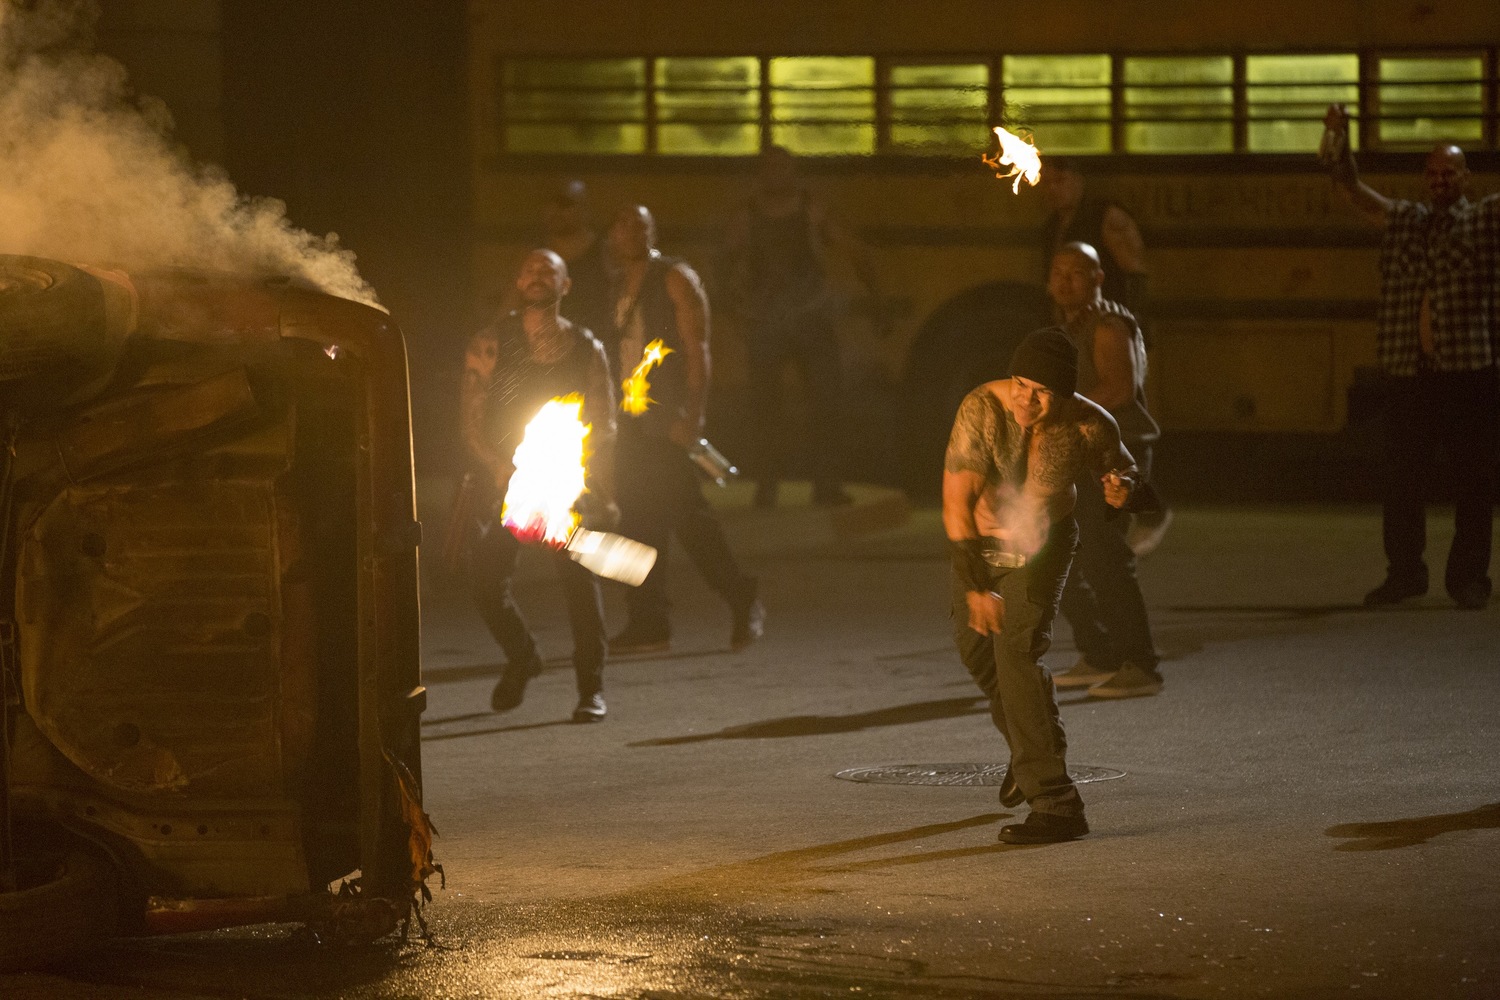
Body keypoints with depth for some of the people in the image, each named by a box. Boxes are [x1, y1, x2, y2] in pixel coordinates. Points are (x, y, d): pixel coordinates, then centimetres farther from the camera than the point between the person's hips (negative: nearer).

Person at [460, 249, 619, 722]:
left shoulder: (587, 349, 5)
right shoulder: (489, 344, 2)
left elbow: (603, 425, 5)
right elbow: (471, 418, -2)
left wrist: (604, 494, -5)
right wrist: (499, 468, -17)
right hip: (504, 482, 1)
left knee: (580, 577, -13)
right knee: (486, 577, -7)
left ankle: (592, 689, -4)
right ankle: (521, 657, 22)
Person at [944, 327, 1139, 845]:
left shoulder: (1091, 426, -23)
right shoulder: (982, 409, -30)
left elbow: (1121, 466, 1)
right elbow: (956, 504, -29)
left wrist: (1120, 487, -24)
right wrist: (975, 587, -34)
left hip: (1042, 546, -2)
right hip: (979, 542, 2)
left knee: (1017, 652, -20)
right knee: (975, 643, 20)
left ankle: (1055, 802, -23)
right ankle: (1029, 745, 50)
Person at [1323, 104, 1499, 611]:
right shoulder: (1405, 220, 16)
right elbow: (1353, 190, 16)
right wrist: (1339, 141, 1)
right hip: (1409, 373, 3)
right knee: (1401, 477, 5)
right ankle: (1404, 572, 15)